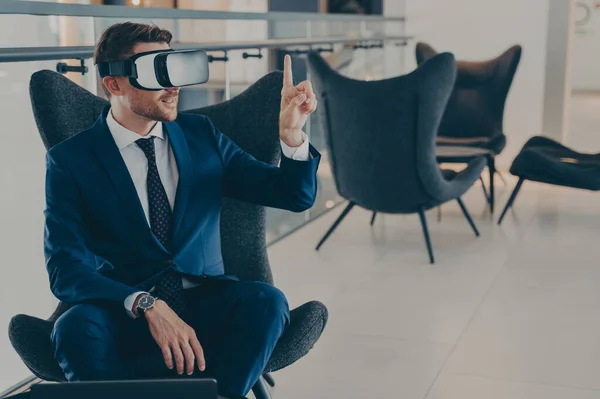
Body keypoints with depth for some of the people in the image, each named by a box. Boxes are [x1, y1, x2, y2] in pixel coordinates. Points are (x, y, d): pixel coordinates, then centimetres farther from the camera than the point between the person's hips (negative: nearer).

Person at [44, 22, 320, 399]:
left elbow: (296, 195, 8)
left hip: (204, 306, 2)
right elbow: (66, 269, -10)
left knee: (265, 300, -29)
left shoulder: (200, 134, 9)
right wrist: (147, 305, -26)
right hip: (124, 317, -1)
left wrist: (292, 133, -12)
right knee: (78, 326, -34)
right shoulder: (70, 160, 0)